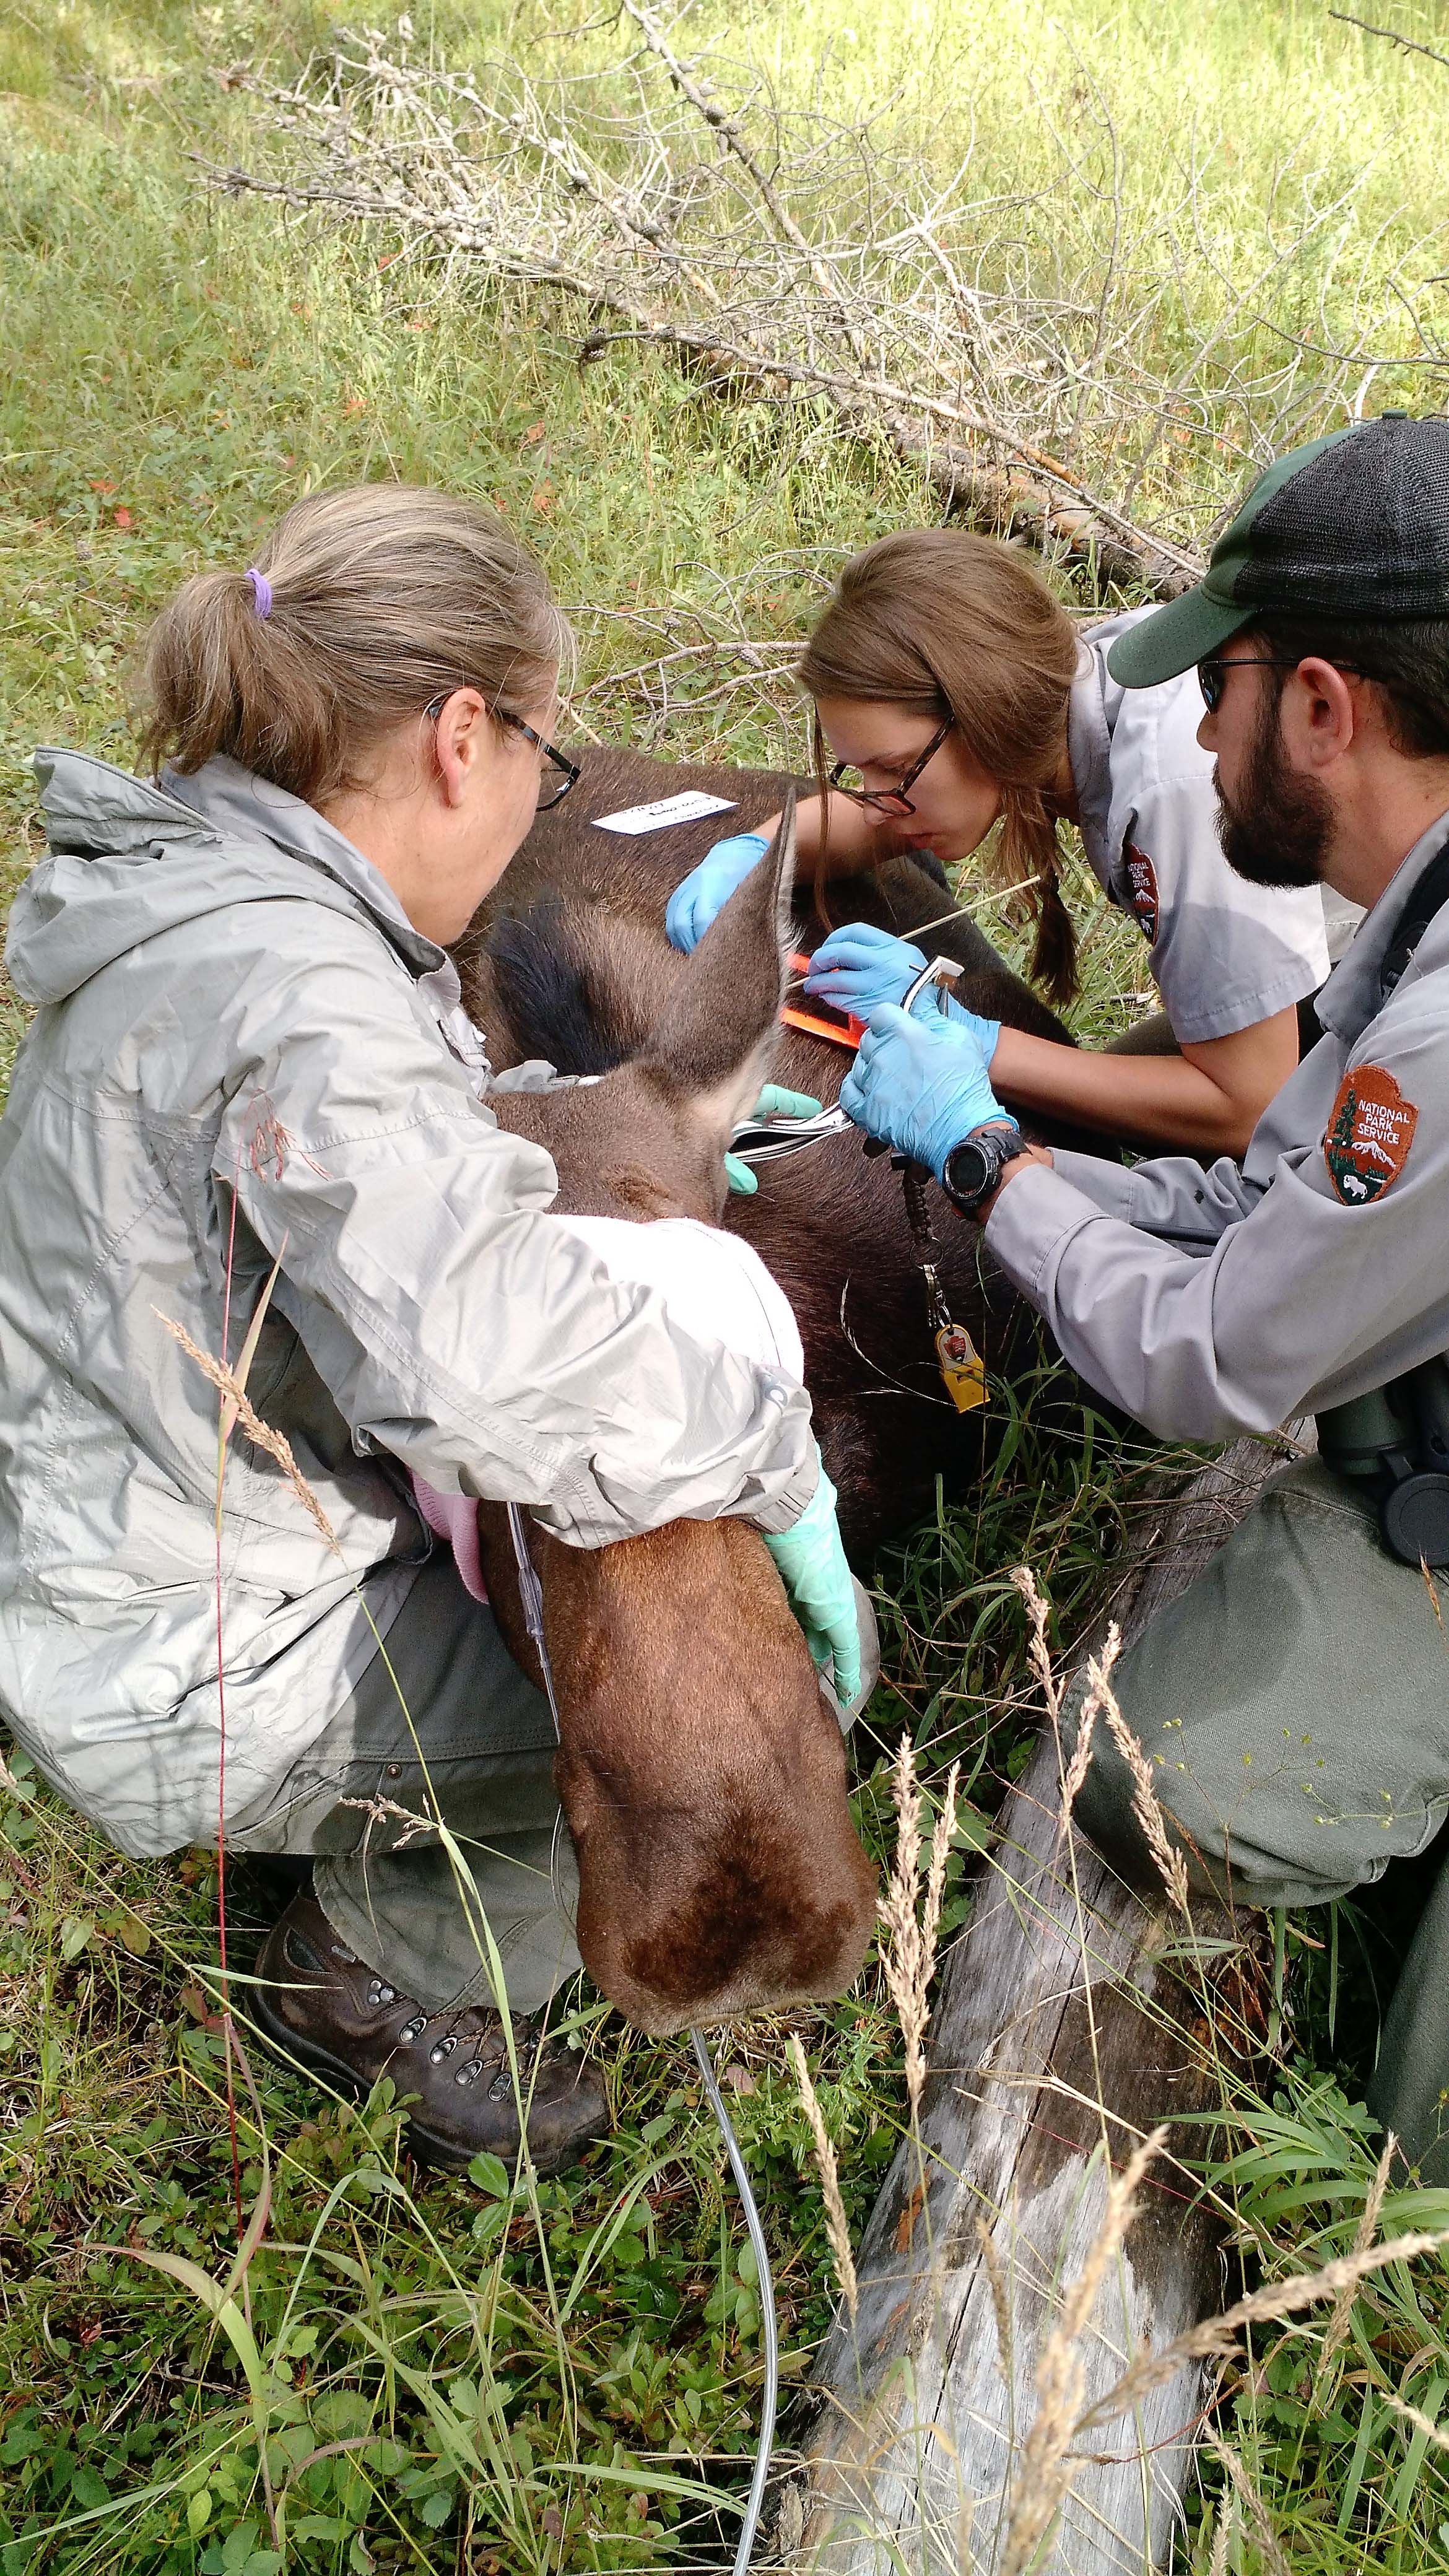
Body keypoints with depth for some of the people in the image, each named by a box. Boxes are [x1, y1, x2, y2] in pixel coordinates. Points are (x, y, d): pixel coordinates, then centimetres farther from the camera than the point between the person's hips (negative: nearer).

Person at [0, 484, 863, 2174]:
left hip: (140, 1530, 10)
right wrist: (774, 1464, -25)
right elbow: (490, 1364, -39)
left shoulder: (214, 896, 3)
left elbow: (401, 1145, 20)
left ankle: (380, 1823, 24)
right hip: (187, 1672, -9)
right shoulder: (291, 989, -29)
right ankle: (376, 1965, 14)